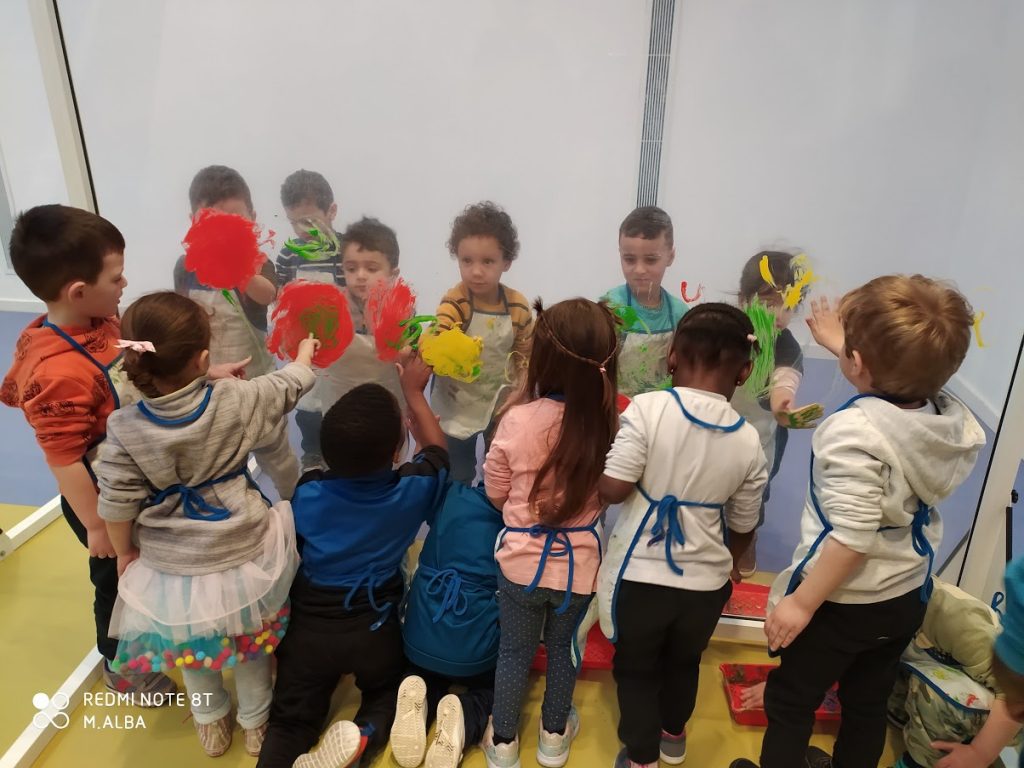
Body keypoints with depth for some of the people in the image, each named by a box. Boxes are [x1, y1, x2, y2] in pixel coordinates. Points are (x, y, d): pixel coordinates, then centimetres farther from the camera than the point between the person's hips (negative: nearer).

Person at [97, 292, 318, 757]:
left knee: (191, 645, 29)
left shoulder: (124, 429, -19)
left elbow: (117, 504, -12)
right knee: (250, 645, 24)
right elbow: (287, 386, -2)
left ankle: (210, 724, 50)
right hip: (240, 554, 0)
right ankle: (255, 724, 44)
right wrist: (305, 353, 19)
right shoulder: (235, 401, -20)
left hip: (173, 566, 1)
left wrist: (124, 552, 7)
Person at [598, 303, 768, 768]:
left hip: (641, 574, -4)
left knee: (636, 667, 22)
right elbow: (742, 526, 5)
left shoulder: (647, 408, -19)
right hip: (704, 580, 4)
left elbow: (612, 489, -22)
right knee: (684, 663, 30)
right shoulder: (748, 441, -6)